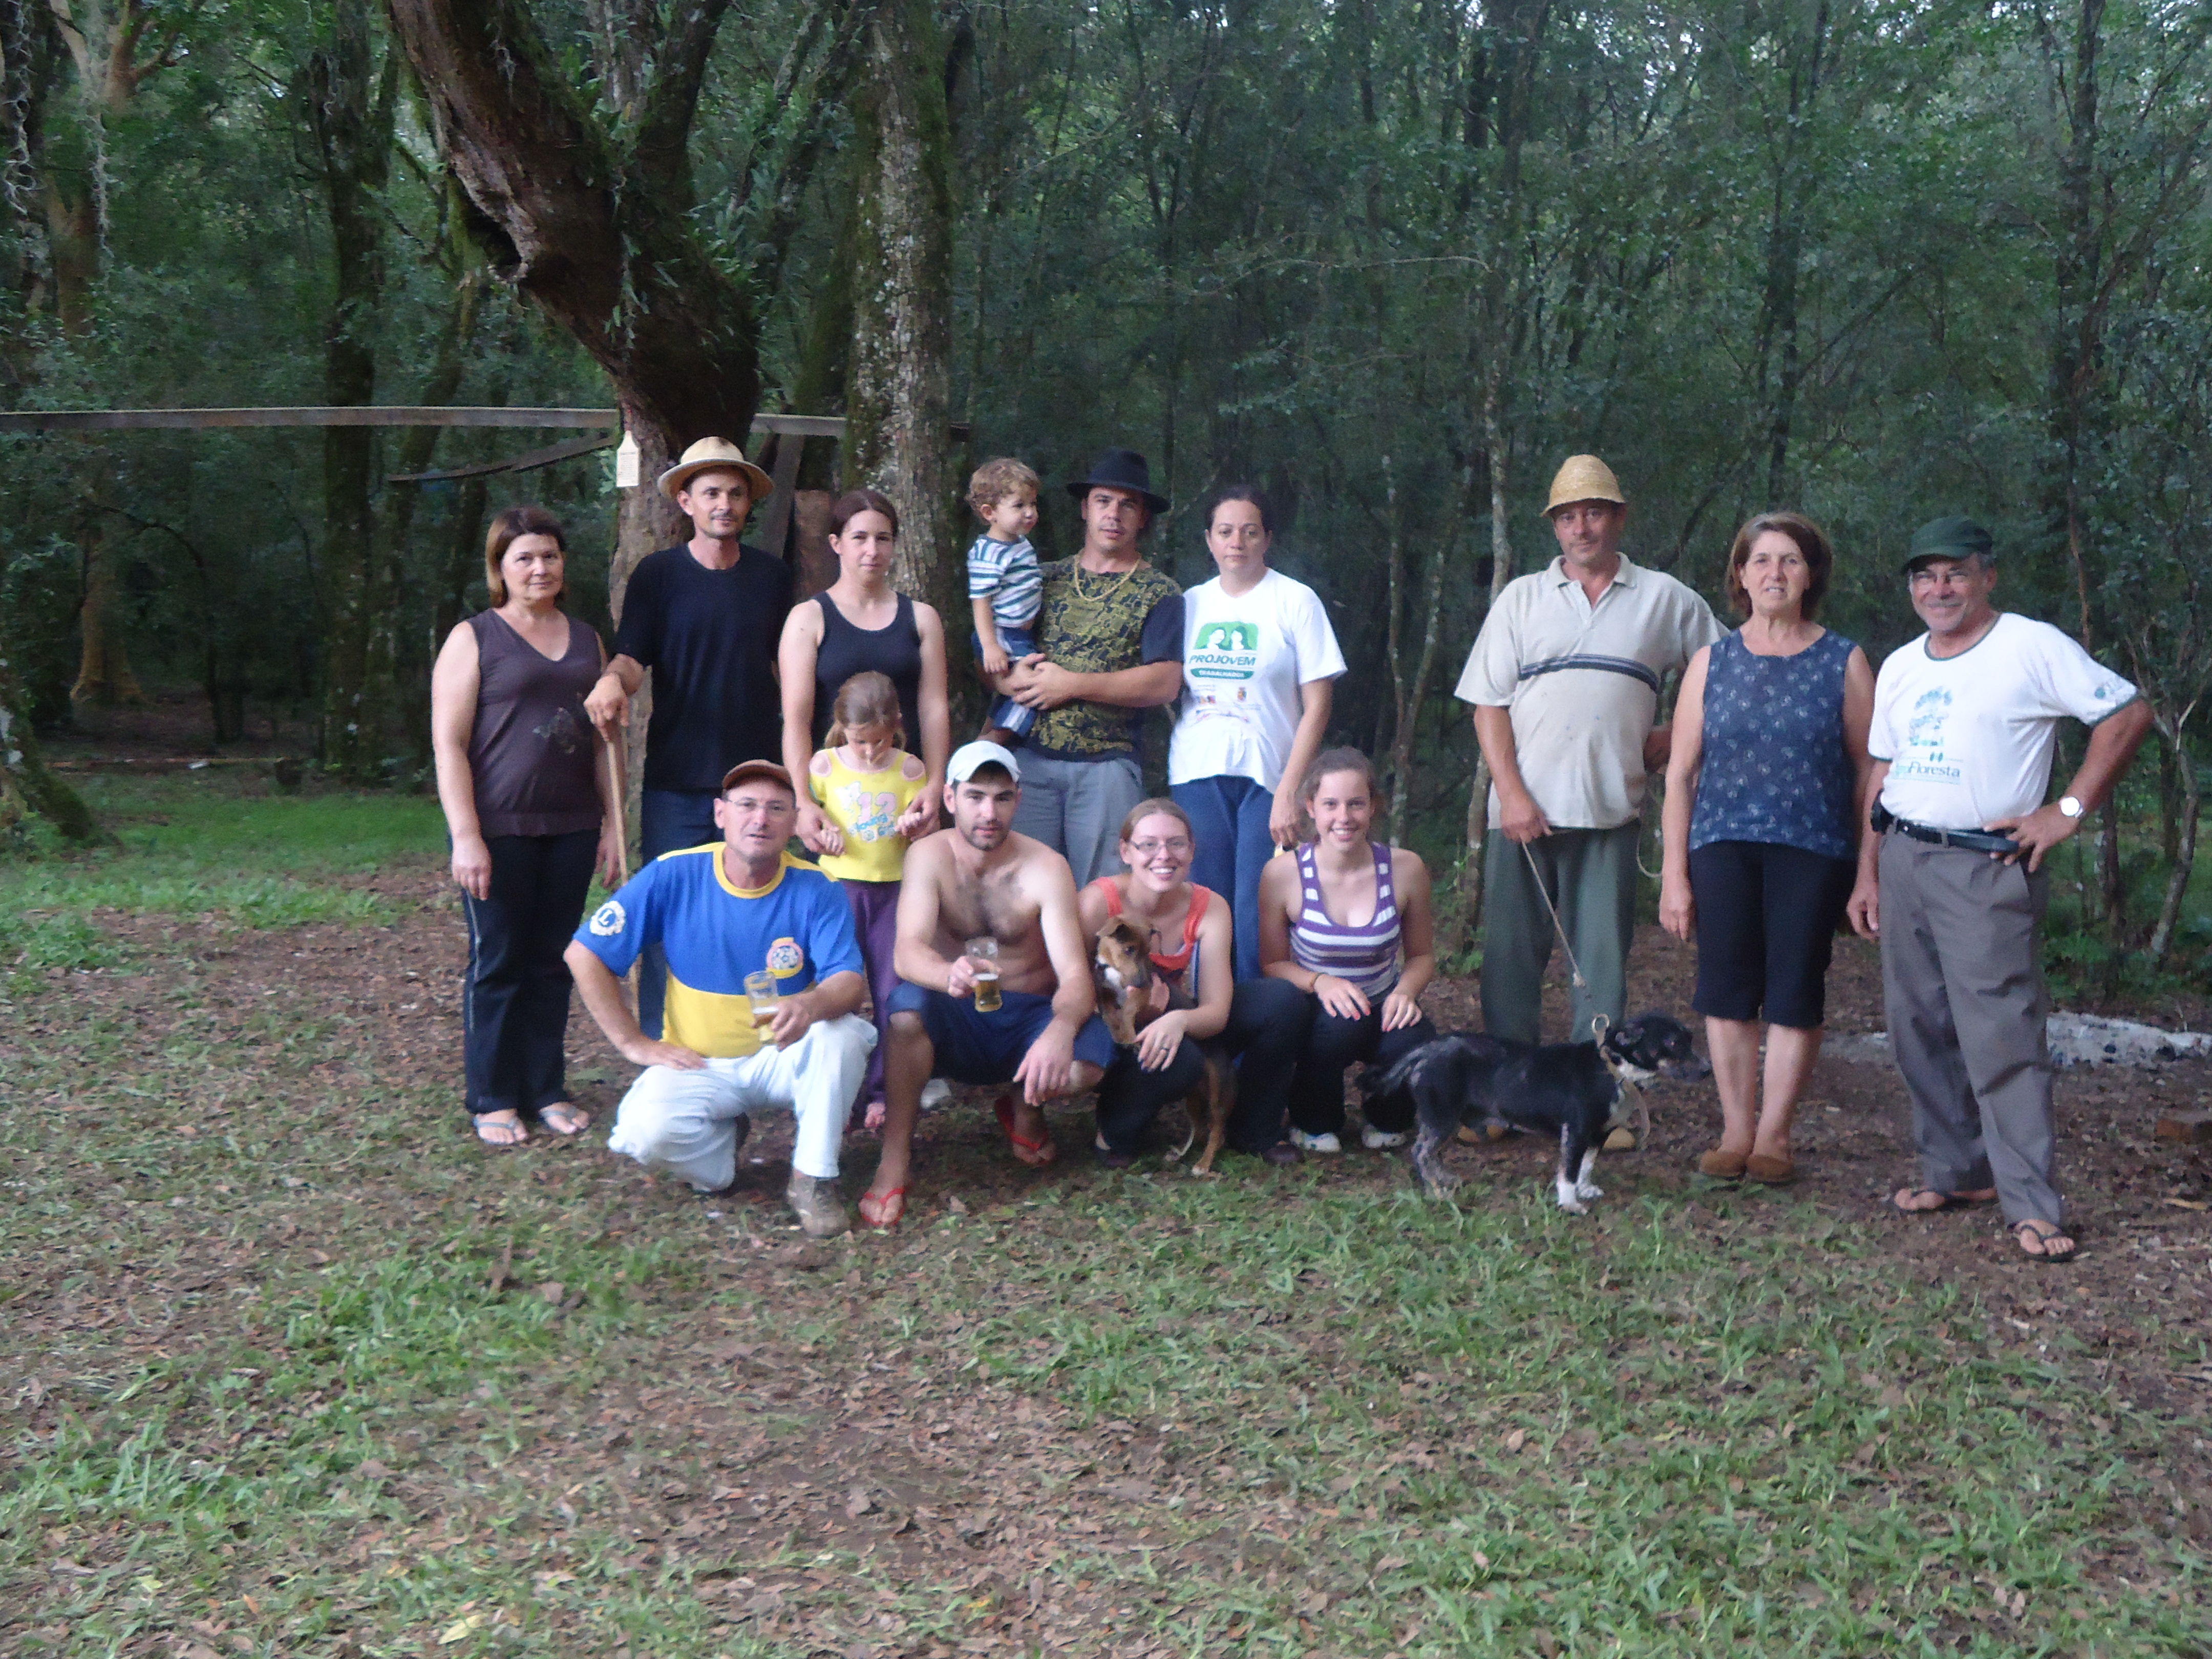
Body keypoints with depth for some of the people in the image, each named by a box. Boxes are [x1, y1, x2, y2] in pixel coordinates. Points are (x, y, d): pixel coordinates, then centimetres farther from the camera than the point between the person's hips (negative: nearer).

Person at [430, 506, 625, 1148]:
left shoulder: (586, 641, 13)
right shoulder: (474, 638, -2)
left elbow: (603, 741, 16)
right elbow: (448, 743, -7)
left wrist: (613, 825, 9)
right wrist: (466, 836, -15)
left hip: (571, 828, 4)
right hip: (500, 829, -4)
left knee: (553, 964, 9)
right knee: (497, 963, 3)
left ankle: (547, 1090, 20)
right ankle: (493, 1100, 14)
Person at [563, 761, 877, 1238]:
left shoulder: (815, 890, -9)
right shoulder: (673, 876, -10)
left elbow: (850, 980, -19)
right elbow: (585, 954, -7)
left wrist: (811, 1006, -43)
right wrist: (633, 1043, -8)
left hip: (784, 1057, 0)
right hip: (699, 1066, 0)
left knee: (844, 1032, -31)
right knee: (647, 1131, -30)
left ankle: (812, 1179, -12)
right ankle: (722, 1138, 8)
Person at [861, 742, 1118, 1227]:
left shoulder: (1046, 868, -12)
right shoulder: (929, 856, -11)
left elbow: (1075, 976, -21)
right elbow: (908, 951, -26)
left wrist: (1060, 1030, -45)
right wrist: (949, 974, -51)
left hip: (1030, 1017, 1)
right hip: (958, 1022, 0)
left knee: (1090, 1056, -31)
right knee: (909, 1004, -34)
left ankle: (1025, 1110, 6)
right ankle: (894, 1163, -23)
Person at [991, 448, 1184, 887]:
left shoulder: (1159, 592, 3)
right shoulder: (1047, 579, 15)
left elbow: (1165, 683, -9)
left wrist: (1073, 685, -12)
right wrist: (1011, 679, -8)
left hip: (1107, 766, -3)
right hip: (1031, 760, 3)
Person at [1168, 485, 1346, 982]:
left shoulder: (1296, 601, 1)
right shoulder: (1190, 604, 12)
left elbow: (1317, 705, -3)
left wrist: (1289, 792, -11)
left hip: (1268, 777, -3)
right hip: (1197, 774, 3)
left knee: (1256, 920, -8)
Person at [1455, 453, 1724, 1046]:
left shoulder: (1665, 599, 11)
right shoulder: (1521, 597, 12)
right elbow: (1489, 705, 6)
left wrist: (1674, 735, 3)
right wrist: (1511, 793, -6)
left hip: (1610, 812, 0)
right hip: (1522, 810, 1)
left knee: (1602, 965, -1)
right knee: (1510, 956, 1)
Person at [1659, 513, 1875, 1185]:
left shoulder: (1844, 662, 5)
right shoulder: (1712, 663, 9)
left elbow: (1869, 768, 5)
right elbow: (1680, 771, 7)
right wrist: (1673, 873, 1)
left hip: (1813, 847, -1)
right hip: (1723, 846, 2)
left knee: (1795, 989, -1)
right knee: (1727, 987, 1)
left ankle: (1773, 1135, 9)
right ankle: (1736, 1130, 11)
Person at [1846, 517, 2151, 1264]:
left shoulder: (2032, 648, -5)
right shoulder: (1900, 667, 15)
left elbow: (2128, 713, -7)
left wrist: (2069, 810, -11)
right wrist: (1867, 874, 12)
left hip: (1986, 866, -7)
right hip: (1903, 860, 7)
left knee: (2000, 1034, -11)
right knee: (1920, 1028, 9)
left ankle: (2032, 1206, -8)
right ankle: (1956, 1172, 21)